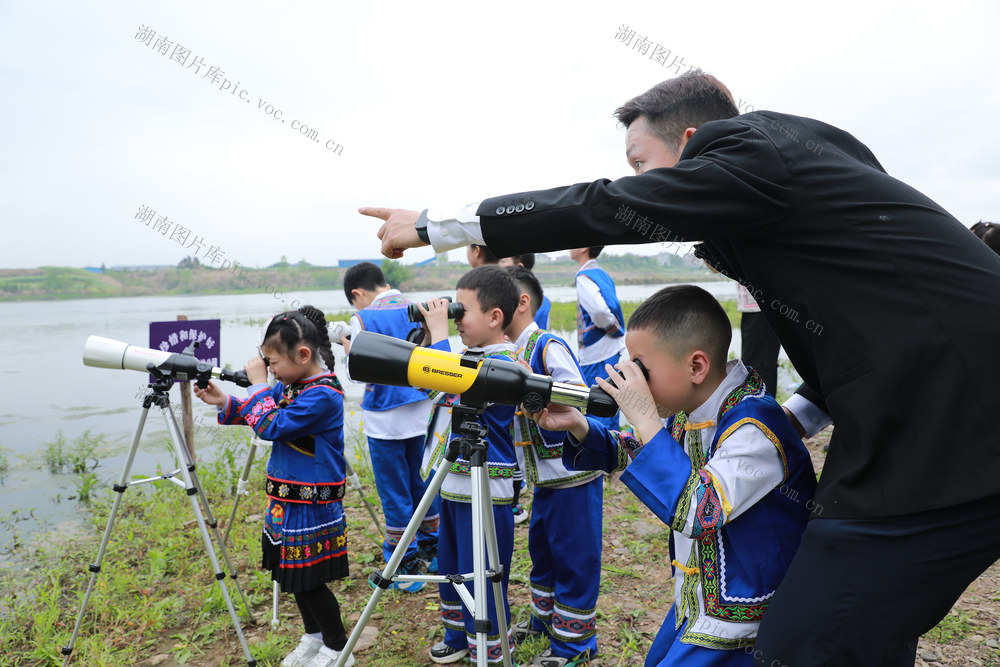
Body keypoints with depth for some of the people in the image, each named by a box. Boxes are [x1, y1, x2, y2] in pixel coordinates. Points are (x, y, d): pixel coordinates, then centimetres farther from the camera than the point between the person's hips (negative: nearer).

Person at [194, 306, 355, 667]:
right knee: (294, 573, 20)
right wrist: (224, 401, -2)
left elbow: (271, 426, -25)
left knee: (308, 578, 3)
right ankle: (313, 637, 39)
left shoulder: (323, 396, -24)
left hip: (311, 506, -9)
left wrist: (258, 384, -15)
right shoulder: (290, 385, 5)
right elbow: (257, 415, 14)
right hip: (288, 500, 9)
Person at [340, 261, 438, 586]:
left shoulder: (363, 318, -10)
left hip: (386, 419, -5)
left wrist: (349, 348, 8)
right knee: (423, 485, 18)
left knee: (395, 494, 5)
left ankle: (406, 568, 12)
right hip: (422, 413, 5)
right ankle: (431, 553, 30)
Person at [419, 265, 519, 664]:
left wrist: (439, 331, -23)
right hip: (452, 484, 9)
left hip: (484, 492, -9)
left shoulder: (502, 362, -20)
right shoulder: (469, 356, 9)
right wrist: (426, 334, 4)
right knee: (451, 568, 23)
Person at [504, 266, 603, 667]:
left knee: (573, 558, 6)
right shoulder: (514, 353, 8)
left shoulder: (548, 345, -17)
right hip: (545, 476, 9)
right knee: (542, 549, 23)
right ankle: (545, 618, 43)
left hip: (572, 475, -9)